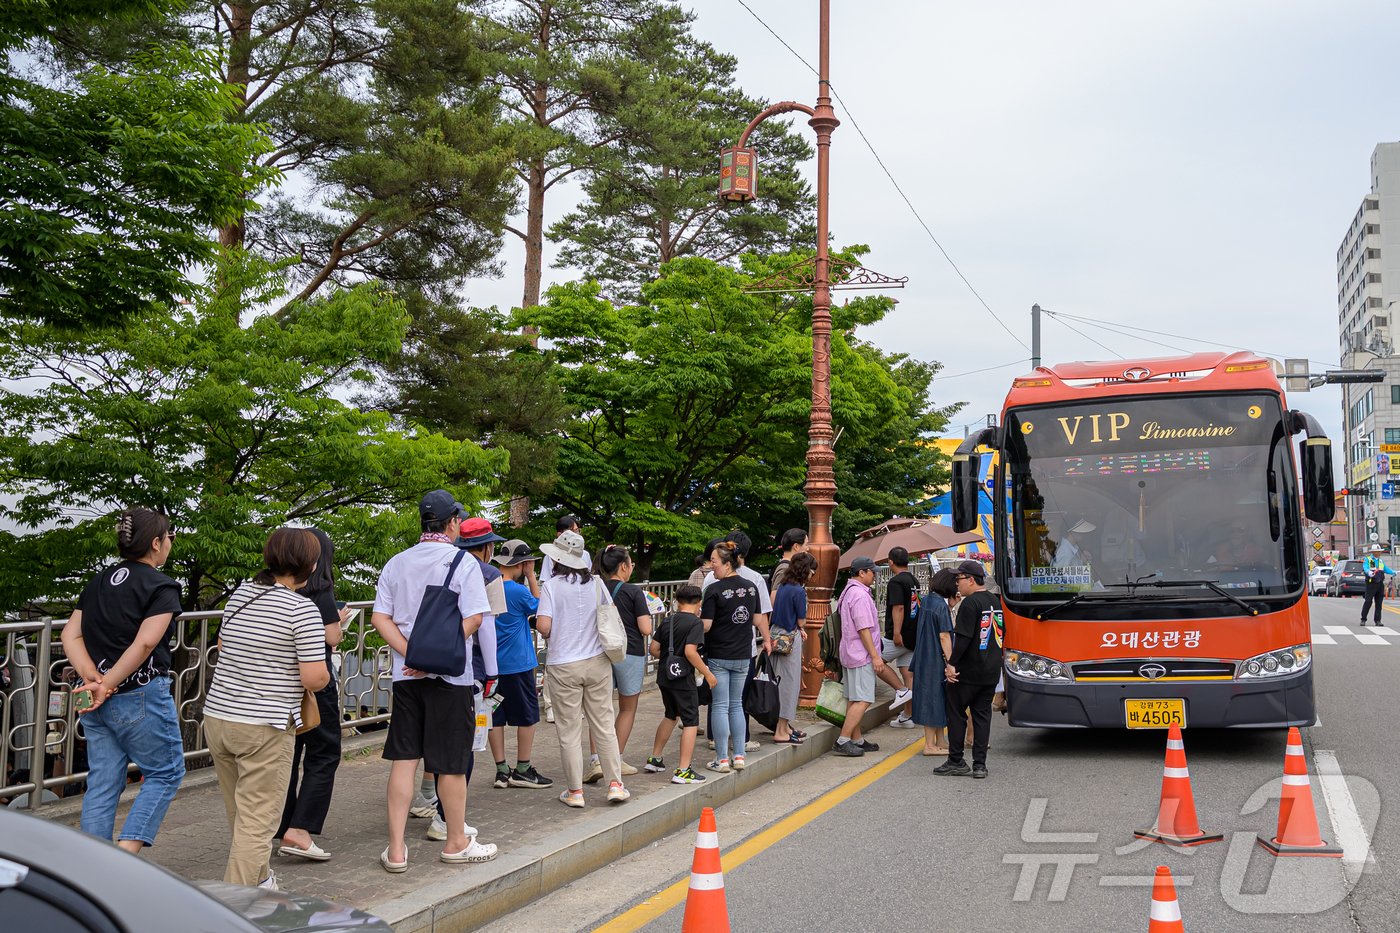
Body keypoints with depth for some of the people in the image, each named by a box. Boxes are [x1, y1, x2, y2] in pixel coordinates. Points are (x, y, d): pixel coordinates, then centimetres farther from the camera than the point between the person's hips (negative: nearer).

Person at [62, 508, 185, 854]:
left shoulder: (98, 582, 12)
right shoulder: (161, 587, -9)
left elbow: (70, 636, 4)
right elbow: (145, 643, -21)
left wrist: (95, 680, -6)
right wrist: (107, 683, -14)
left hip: (98, 703, 7)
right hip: (143, 696, -7)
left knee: (102, 784, 12)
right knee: (165, 773, 9)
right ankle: (126, 853, -2)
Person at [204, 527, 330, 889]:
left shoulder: (240, 594, 9)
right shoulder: (302, 609, -14)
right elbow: (314, 677, -17)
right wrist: (323, 677, 4)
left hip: (217, 716, 8)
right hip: (265, 726, -8)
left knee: (239, 813, 22)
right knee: (257, 821, 0)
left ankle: (257, 878, 41)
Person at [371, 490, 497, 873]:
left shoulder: (396, 564, 8)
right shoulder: (463, 564, -7)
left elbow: (379, 618, 3)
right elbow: (473, 620, -15)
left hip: (406, 675, 5)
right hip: (450, 676, -5)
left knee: (403, 759, 8)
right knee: (451, 763, 6)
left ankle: (396, 849, 10)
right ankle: (456, 842, 19)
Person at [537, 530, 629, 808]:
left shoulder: (551, 586, -9)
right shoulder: (595, 584, 1)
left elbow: (543, 625, -16)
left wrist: (553, 636, 6)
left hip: (563, 666, -3)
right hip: (597, 662, 3)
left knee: (569, 731, 6)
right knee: (604, 725, 10)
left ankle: (575, 791, 12)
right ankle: (615, 783, 11)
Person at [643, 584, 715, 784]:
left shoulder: (667, 621, 8)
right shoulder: (696, 623, -12)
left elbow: (654, 649, 7)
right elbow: (690, 651, -23)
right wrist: (707, 673, -16)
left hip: (664, 676, 7)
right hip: (683, 678, -7)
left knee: (670, 716, 25)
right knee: (691, 722, 0)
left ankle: (654, 759, 32)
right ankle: (683, 771, -5)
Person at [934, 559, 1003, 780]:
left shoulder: (970, 603, -15)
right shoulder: (995, 602, 12)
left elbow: (963, 637, -21)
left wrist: (951, 663, -16)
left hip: (967, 672, -7)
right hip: (991, 672, 8)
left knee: (956, 714, 4)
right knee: (982, 715, 9)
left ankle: (956, 761, 9)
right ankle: (980, 764, 8)